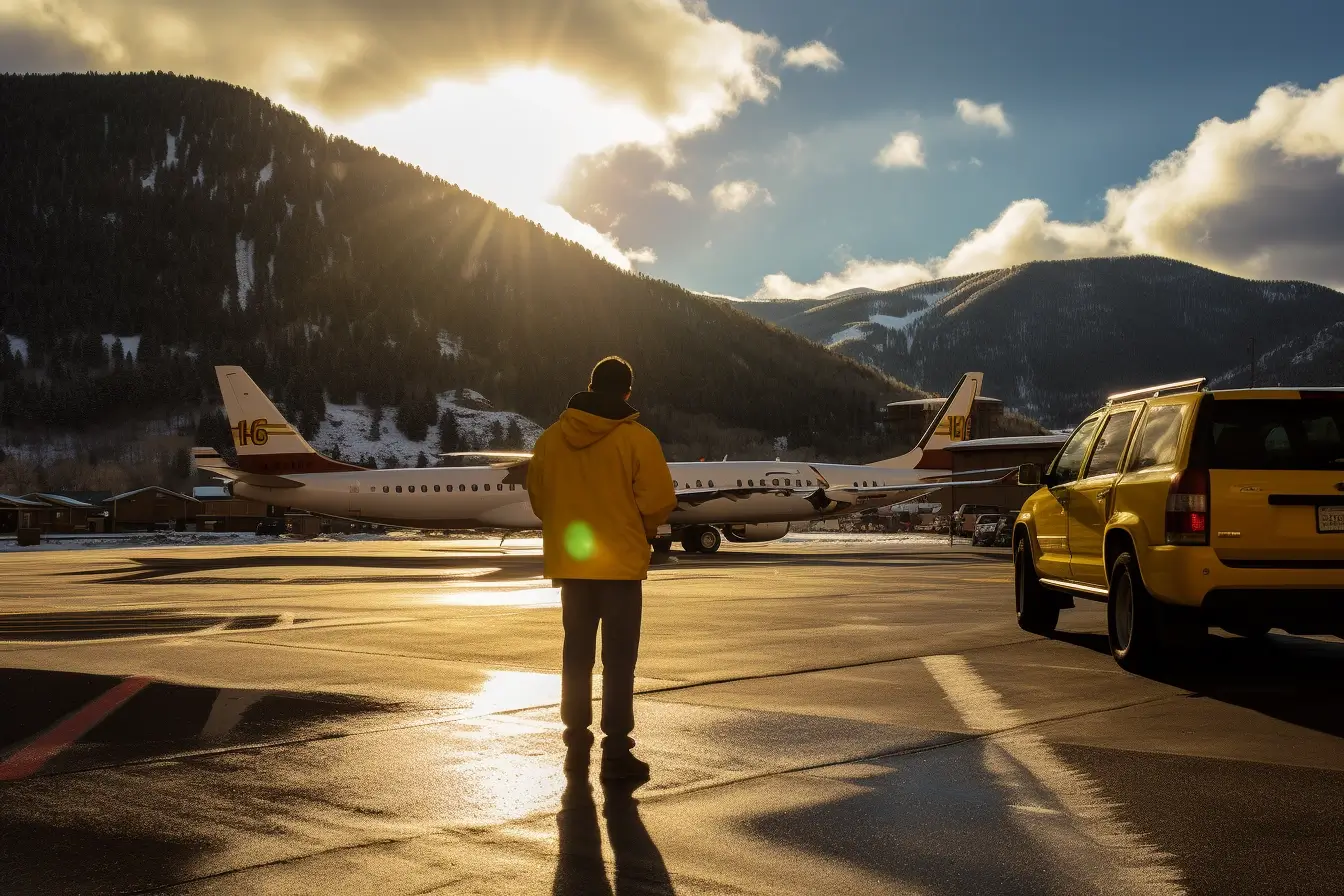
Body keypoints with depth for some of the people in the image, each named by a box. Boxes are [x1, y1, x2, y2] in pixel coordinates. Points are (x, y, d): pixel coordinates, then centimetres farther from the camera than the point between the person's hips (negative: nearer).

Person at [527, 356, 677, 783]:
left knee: (576, 655, 15)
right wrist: (644, 530, 9)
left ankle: (577, 744, 20)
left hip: (570, 561, 4)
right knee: (619, 659, 1)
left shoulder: (551, 438, 1)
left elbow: (537, 497, 8)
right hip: (621, 563, -4)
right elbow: (659, 500, -11)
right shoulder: (636, 438, -11)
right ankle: (616, 752, 0)